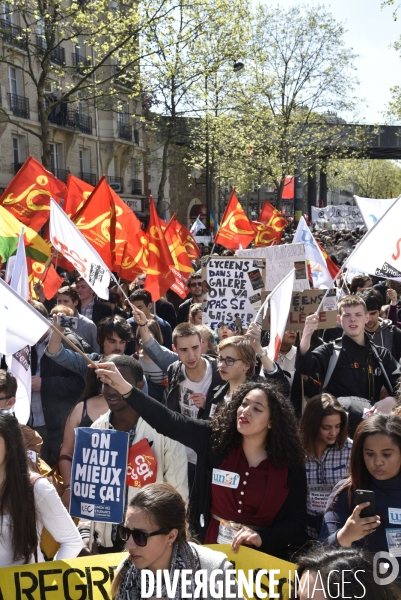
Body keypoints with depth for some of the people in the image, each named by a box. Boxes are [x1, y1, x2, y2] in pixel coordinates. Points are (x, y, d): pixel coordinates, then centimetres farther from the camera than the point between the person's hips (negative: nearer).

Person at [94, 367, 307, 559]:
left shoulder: (290, 466, -7)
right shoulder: (215, 437, -5)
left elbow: (297, 522, -3)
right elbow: (167, 421, -13)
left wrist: (262, 537, -21)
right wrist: (123, 386, -23)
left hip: (260, 556, -1)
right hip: (210, 549, 1)